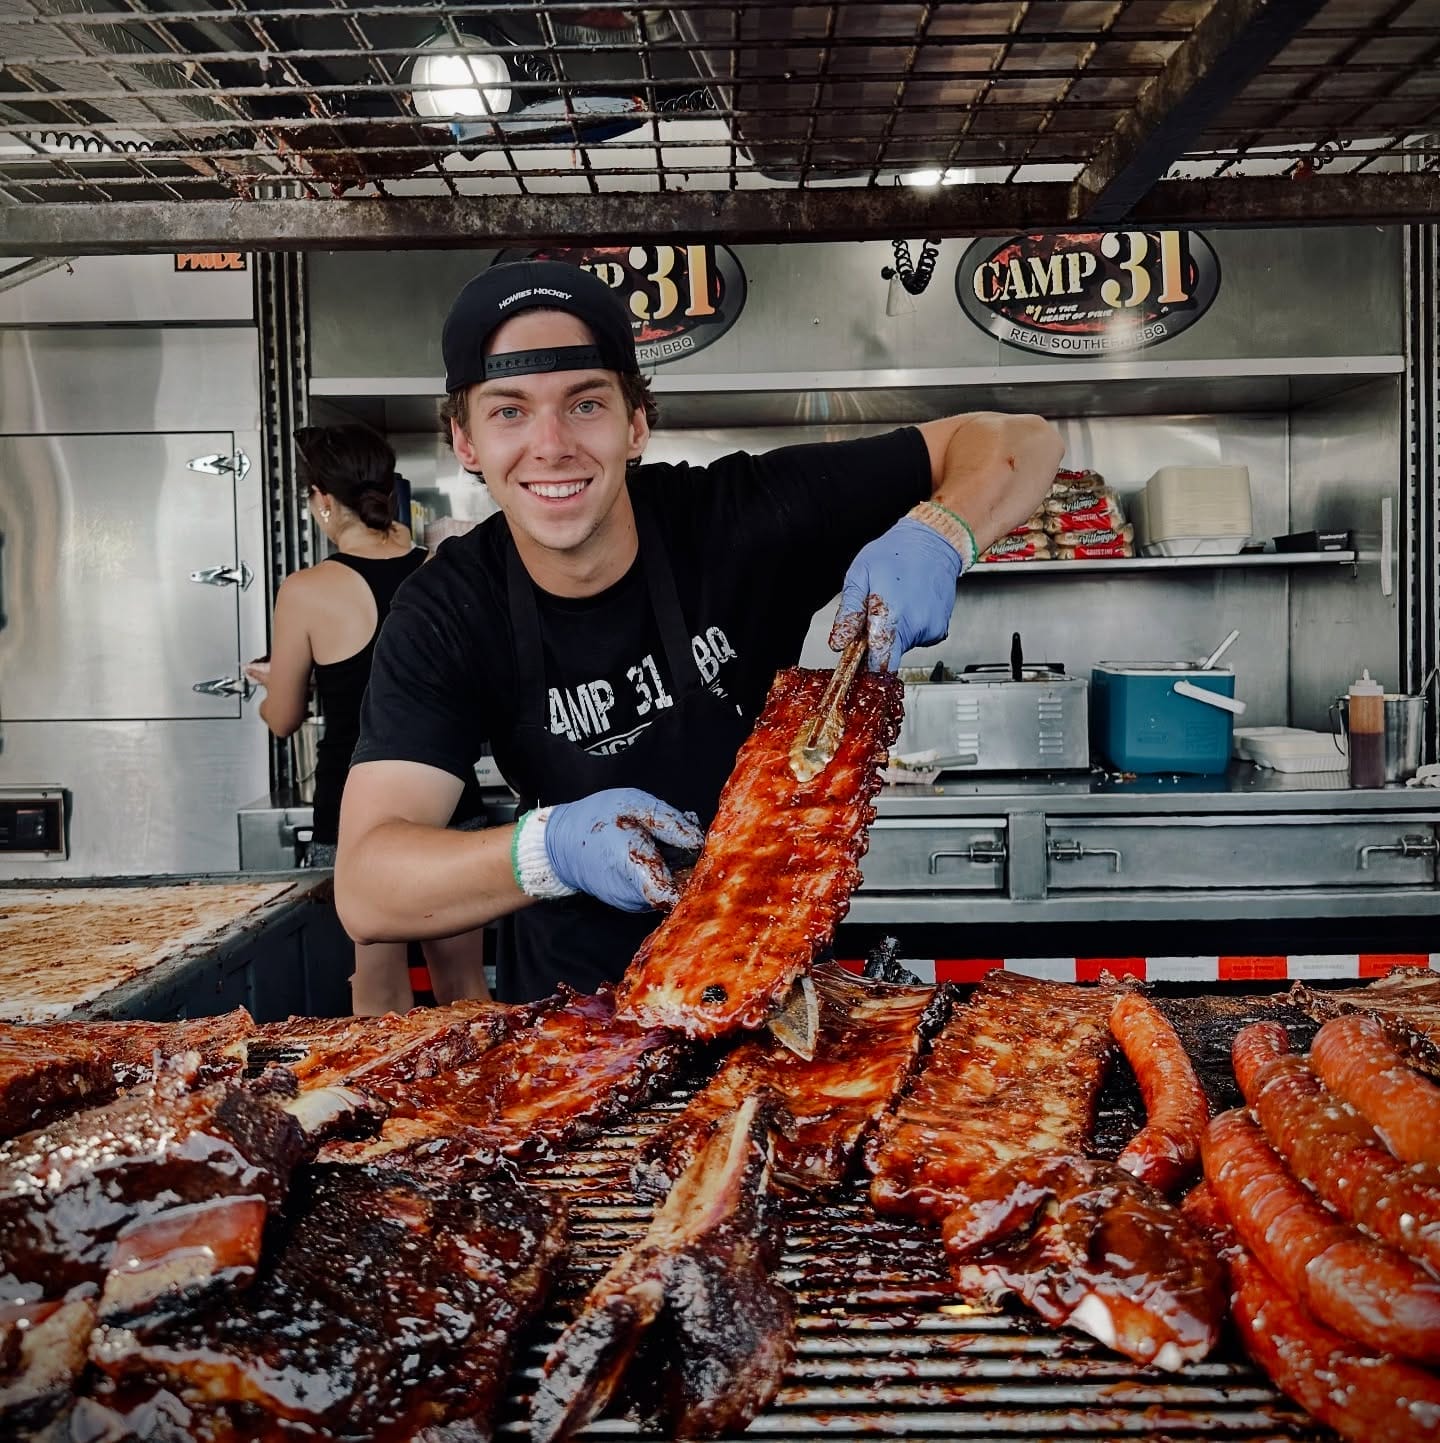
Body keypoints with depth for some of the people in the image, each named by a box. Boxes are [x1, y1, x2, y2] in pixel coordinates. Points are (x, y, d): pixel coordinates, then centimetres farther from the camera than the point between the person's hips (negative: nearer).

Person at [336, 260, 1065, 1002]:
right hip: (574, 994, 1)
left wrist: (936, 536, -32)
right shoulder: (445, 616, -13)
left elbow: (1022, 441, -10)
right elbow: (365, 887, -20)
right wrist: (550, 850, -37)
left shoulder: (744, 517, -16)